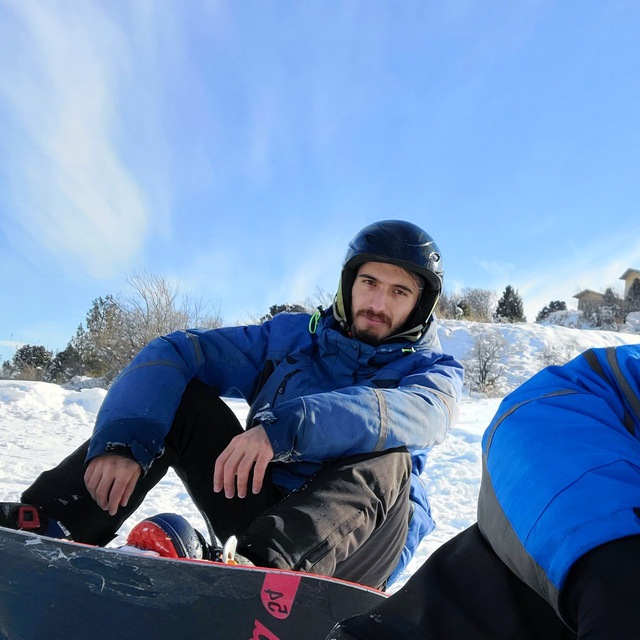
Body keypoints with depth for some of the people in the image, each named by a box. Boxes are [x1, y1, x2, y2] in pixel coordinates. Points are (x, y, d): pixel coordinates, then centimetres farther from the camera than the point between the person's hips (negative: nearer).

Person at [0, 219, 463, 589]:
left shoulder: (431, 370, 2)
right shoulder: (293, 336, 8)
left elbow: (419, 413, -25)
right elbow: (173, 355, -4)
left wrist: (286, 427, -41)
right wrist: (122, 438, -24)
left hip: (347, 544, -2)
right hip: (260, 513, 3)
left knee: (386, 458, -31)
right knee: (179, 394, -8)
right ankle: (49, 528, -22)